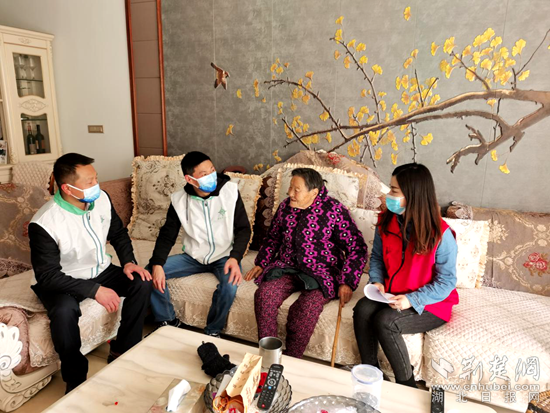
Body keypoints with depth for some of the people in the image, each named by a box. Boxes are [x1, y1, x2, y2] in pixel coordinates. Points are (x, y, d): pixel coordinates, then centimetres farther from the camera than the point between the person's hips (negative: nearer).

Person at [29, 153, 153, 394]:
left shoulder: (101, 199, -12)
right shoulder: (44, 223, -28)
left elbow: (118, 234, 5)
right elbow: (48, 276, -25)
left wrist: (128, 261, -12)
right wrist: (94, 290, -31)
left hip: (100, 271, 5)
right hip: (60, 281, -5)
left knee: (142, 282, -14)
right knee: (64, 310, -35)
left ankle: (121, 351, 2)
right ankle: (75, 379, -11)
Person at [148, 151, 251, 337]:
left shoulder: (230, 191, -13)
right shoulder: (179, 199, -7)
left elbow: (244, 229, -9)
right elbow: (167, 235, -2)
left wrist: (235, 258, -25)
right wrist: (157, 264, -18)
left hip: (224, 256, -3)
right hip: (193, 257, 3)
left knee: (230, 285, -34)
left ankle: (213, 332, -4)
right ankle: (168, 322, 11)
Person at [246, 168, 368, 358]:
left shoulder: (335, 211, -10)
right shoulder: (285, 207, 5)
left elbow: (357, 248, -9)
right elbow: (272, 237, 20)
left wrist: (347, 282, -16)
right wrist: (261, 263, 9)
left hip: (321, 273, -4)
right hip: (287, 268, 5)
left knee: (307, 307, -33)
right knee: (263, 295, -24)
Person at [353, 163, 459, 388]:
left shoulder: (441, 234, -20)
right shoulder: (386, 222, -4)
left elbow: (446, 281, -14)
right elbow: (377, 257, 9)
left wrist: (412, 300, -25)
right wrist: (377, 281, -10)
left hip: (430, 305, -5)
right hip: (392, 295, 5)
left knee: (385, 321, -28)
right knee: (362, 309, -24)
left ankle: (407, 384, -6)